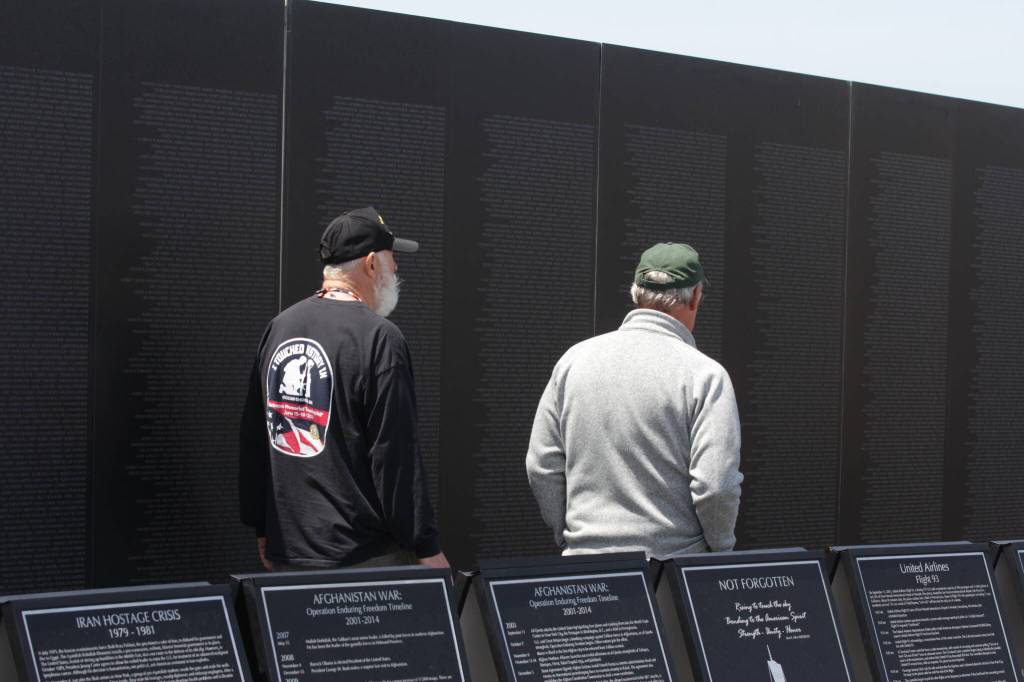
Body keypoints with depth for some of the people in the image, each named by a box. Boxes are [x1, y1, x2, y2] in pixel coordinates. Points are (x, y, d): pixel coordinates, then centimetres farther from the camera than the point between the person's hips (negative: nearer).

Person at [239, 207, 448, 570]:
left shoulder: (278, 328, 9)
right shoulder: (379, 337, -12)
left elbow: (253, 440, 14)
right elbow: (397, 455, -14)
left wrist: (262, 528, 22)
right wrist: (427, 548, -9)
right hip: (365, 555, -7)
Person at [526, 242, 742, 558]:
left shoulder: (574, 359, 5)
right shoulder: (705, 374, -7)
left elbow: (541, 467, 7)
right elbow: (716, 485, -12)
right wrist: (720, 550, 5)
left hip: (584, 557, 3)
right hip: (675, 566, -3)